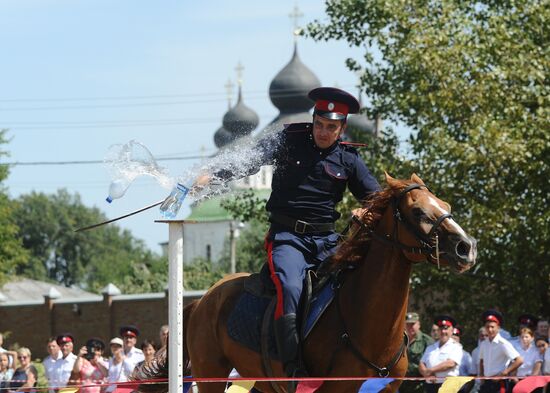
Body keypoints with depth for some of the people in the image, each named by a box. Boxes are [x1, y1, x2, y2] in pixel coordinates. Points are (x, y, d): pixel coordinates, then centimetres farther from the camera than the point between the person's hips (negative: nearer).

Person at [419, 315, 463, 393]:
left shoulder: (455, 347, 2)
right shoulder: (431, 347, 20)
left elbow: (450, 363, -13)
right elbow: (421, 364, 12)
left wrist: (430, 370, -11)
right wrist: (427, 374, -10)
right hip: (430, 386, 5)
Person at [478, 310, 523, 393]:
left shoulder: (503, 344, -11)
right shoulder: (483, 344, 10)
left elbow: (519, 360, -16)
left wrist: (503, 374, -15)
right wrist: (481, 375, 11)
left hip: (500, 383, -7)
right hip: (486, 383, 7)